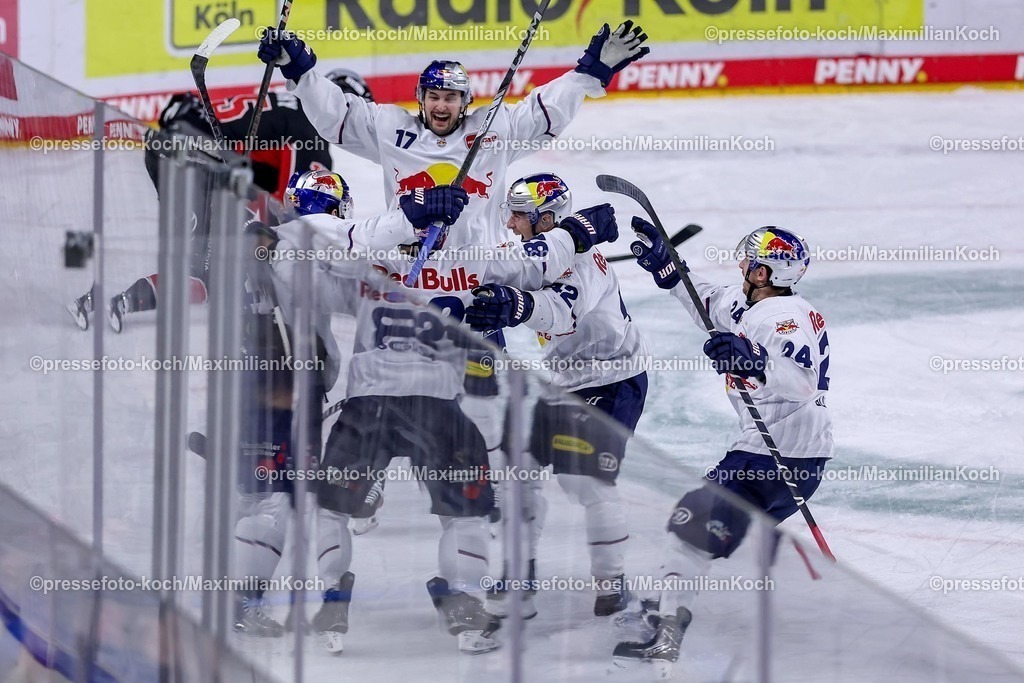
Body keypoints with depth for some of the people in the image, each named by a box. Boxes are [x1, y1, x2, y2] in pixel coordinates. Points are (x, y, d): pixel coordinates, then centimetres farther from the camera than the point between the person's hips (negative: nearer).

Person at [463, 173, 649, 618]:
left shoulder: (581, 259, -25)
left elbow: (563, 310, -45)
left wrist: (517, 305, -63)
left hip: (613, 381, -9)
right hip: (562, 379, 9)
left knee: (586, 479, -16)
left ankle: (611, 580, 1)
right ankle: (522, 572, 15)